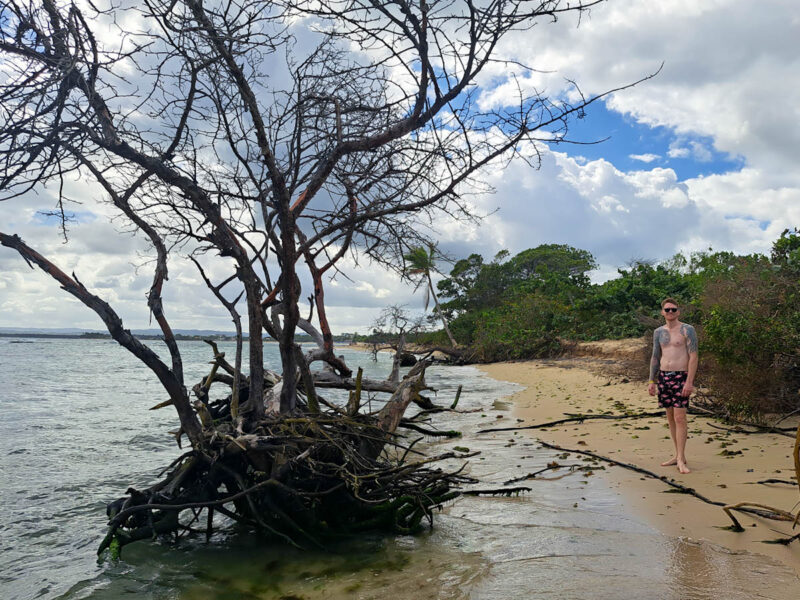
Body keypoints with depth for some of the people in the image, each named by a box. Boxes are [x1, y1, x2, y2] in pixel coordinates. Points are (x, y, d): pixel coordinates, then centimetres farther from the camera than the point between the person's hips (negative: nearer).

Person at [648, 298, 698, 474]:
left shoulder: (687, 329, -4)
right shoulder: (658, 332, 12)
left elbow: (693, 356, -10)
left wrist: (689, 381, -17)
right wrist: (651, 381, 12)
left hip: (681, 376, -6)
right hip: (663, 376, 6)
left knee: (680, 417, -10)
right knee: (670, 418, 9)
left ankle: (681, 459, -8)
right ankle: (678, 455, 18)